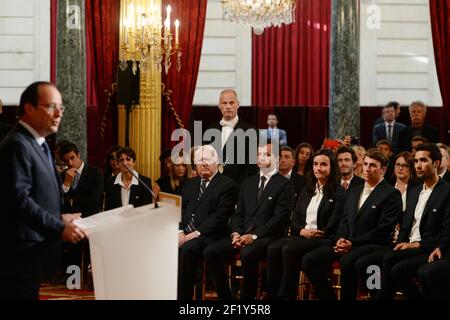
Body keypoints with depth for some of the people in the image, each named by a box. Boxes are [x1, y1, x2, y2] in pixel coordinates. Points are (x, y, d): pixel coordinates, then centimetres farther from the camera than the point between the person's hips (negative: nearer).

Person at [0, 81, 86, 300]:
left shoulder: (36, 144, 18)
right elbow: (19, 199, -23)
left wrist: (59, 219, 12)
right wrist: (60, 229, -22)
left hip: (31, 255, 10)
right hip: (20, 257, -10)